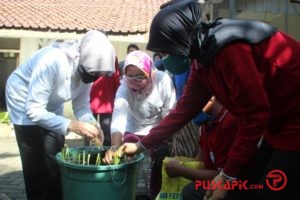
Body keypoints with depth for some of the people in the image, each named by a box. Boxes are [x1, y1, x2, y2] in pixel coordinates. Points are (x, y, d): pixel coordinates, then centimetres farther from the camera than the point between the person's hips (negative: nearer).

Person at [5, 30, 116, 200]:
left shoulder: (88, 69, -18)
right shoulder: (53, 61, -38)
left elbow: (82, 106, -9)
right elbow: (33, 110, -35)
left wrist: (91, 124, -28)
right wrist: (71, 125, -42)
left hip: (52, 106, 6)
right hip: (26, 104, -6)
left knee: (56, 161, 9)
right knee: (36, 165, -3)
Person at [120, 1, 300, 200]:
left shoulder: (228, 49, -27)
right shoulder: (204, 60, 3)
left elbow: (255, 112, -24)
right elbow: (184, 109, 7)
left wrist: (228, 175, -18)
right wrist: (141, 145, 11)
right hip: (279, 121, 9)